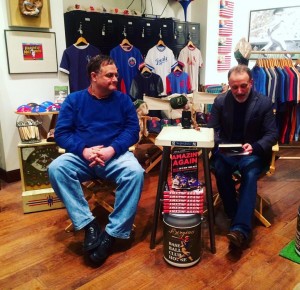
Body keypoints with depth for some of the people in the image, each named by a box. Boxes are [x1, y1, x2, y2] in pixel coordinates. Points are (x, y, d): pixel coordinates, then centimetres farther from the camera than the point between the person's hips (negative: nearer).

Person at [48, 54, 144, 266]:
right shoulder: (74, 100, 8)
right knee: (56, 168, -29)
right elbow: (61, 133, 1)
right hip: (81, 156, 1)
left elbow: (132, 130, 1)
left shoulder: (123, 100, 9)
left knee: (135, 172, -32)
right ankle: (88, 224, -22)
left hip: (115, 155, 0)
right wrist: (84, 150, -19)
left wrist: (112, 149, -18)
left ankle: (113, 232, -22)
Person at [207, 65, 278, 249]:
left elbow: (272, 134, -4)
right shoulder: (220, 101, 2)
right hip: (226, 151, 2)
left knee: (250, 174, -33)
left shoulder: (264, 102, -3)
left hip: (253, 153, -1)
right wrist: (220, 146, -20)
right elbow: (211, 130, 2)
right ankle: (234, 216, -15)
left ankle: (241, 229, -37)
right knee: (220, 169, -31)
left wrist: (255, 147, -24)